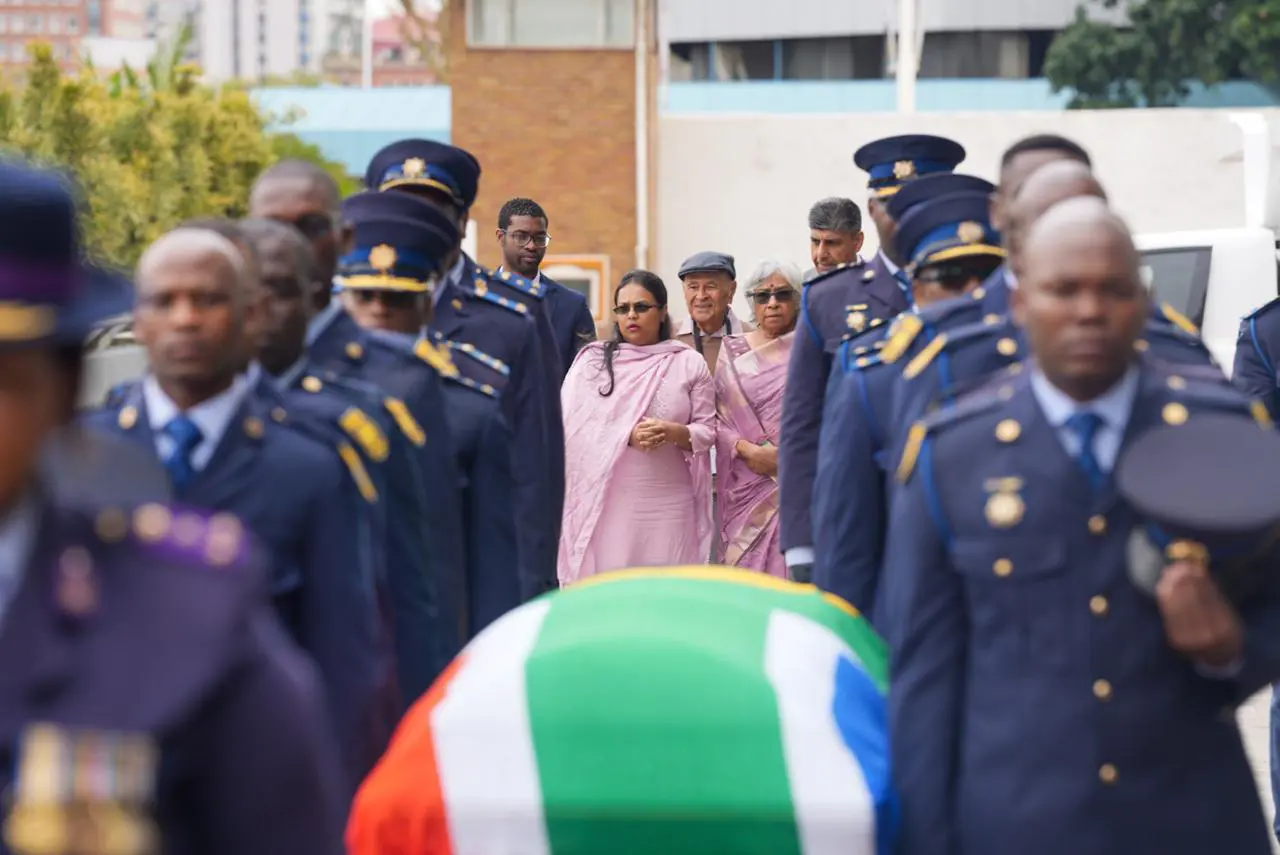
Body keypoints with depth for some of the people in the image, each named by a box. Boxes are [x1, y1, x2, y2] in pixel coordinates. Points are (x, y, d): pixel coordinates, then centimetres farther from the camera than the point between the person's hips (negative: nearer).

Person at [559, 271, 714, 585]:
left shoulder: (689, 363, 8)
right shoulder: (591, 360, 7)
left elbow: (706, 431, 5)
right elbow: (573, 427, -2)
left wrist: (673, 432, -15)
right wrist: (628, 435, -15)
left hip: (668, 505, 0)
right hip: (603, 501, 0)